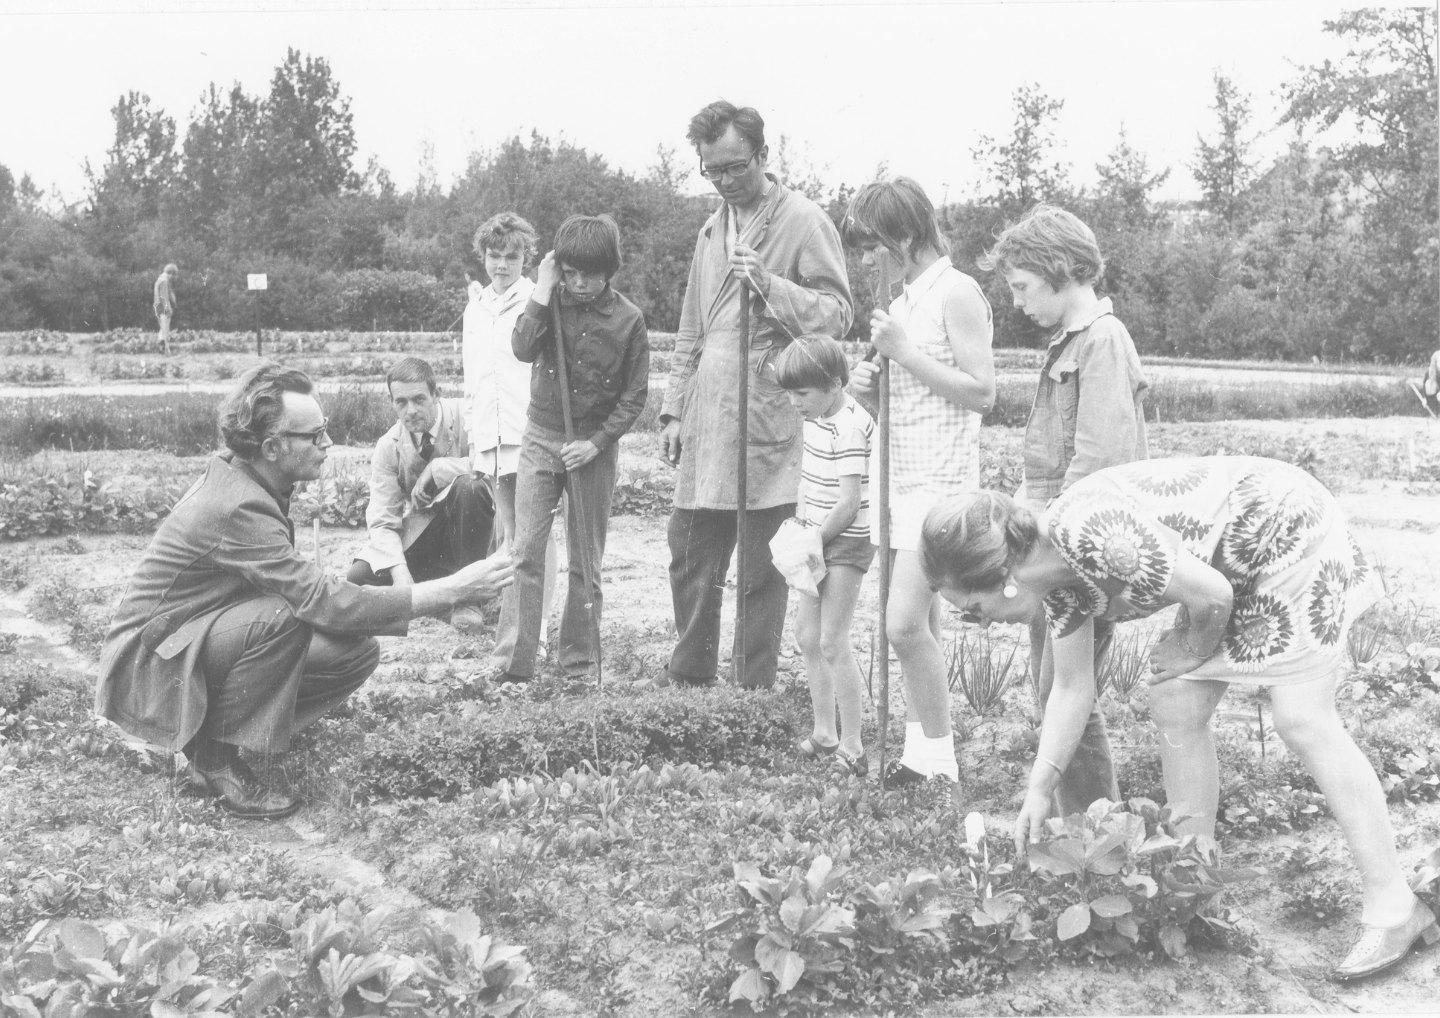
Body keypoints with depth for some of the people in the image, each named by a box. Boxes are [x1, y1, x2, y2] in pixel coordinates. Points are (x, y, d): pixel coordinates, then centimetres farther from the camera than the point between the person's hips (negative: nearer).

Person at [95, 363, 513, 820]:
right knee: (283, 616, -34)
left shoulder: (238, 477, 1)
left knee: (357, 653, -7)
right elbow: (322, 600, -33)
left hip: (204, 638, 9)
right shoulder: (238, 507, -28)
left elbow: (303, 586, 9)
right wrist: (450, 591, -33)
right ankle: (216, 754, -17)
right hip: (147, 660, -9)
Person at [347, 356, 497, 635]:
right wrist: (400, 572, -27)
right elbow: (382, 521, -10)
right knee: (357, 578, -18)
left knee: (468, 486, -36)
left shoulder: (465, 416, -15)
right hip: (420, 535, 3)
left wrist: (434, 469, -26)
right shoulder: (388, 447, -6)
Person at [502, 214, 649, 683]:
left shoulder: (628, 319, -5)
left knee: (586, 560, 6)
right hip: (541, 437, 1)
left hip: (594, 446, -1)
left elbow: (633, 396, -3)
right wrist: (542, 291, -16)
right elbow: (523, 349, -17)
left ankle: (578, 659, 17)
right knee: (526, 551, -6)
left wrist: (596, 443, -11)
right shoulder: (551, 301, 1)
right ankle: (516, 663, -3)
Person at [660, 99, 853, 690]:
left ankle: (754, 690, 12)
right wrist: (674, 409, 17)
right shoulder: (712, 230, 18)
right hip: (706, 426, 6)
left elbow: (838, 315, -9)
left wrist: (768, 283, -20)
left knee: (759, 570, 1)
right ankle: (689, 675, 24)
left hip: (768, 425, -6)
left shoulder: (804, 222, -4)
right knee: (689, 557, 10)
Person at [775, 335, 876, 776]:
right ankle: (824, 734, 24)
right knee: (807, 636, 13)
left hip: (845, 543, -9)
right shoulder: (817, 418, 7)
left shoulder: (849, 428, -21)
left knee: (832, 643, -8)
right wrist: (801, 524, 7)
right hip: (818, 541, 10)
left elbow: (849, 503, -23)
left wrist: (814, 541, -14)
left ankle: (852, 748, 0)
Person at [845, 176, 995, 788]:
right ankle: (920, 749, 14)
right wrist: (871, 385, 4)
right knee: (920, 626, 9)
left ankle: (939, 757, -2)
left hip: (940, 480, -8)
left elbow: (981, 393, -15)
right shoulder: (905, 297, 16)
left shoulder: (956, 293, -9)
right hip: (897, 474, 8)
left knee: (906, 624, -14)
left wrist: (904, 352, -15)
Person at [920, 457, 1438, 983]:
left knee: (1303, 720, -12)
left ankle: (1394, 908, -5)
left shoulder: (1089, 533, -34)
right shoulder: (1058, 578, -4)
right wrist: (1039, 790, 0)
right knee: (1175, 709, 4)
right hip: (1236, 567, 9)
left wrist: (1194, 651, -7)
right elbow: (1073, 689, 4)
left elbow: (1211, 595, -27)